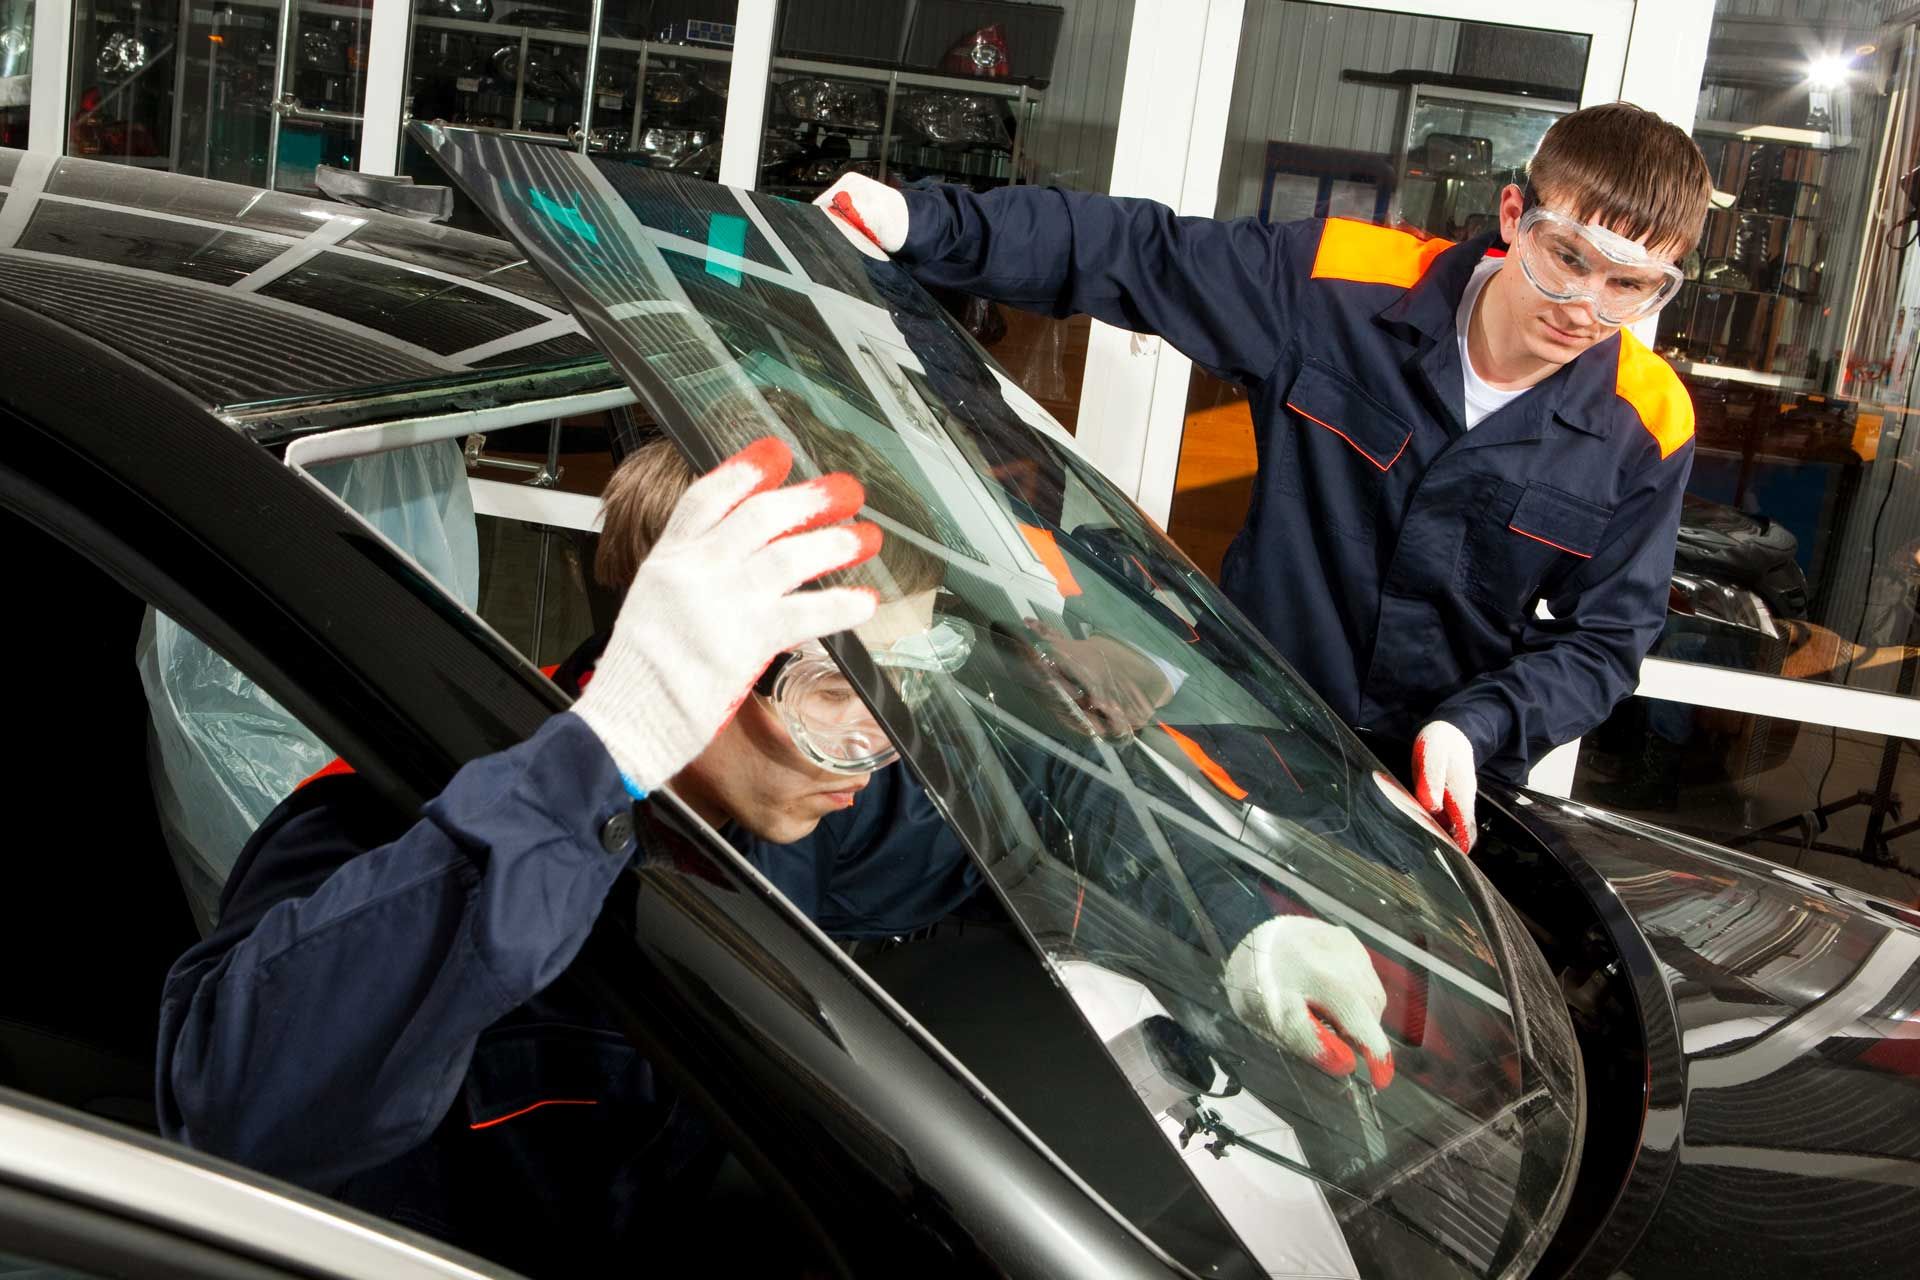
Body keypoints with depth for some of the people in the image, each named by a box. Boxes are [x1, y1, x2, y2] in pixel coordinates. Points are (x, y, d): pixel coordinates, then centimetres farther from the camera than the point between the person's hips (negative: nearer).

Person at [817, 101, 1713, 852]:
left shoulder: (1647, 429, -12)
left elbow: (1604, 638, -4)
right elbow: (1130, 253, -11)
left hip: (1435, 792, 0)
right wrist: (925, 223, -19)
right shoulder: (1342, 285, -16)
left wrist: (1474, 730, -22)